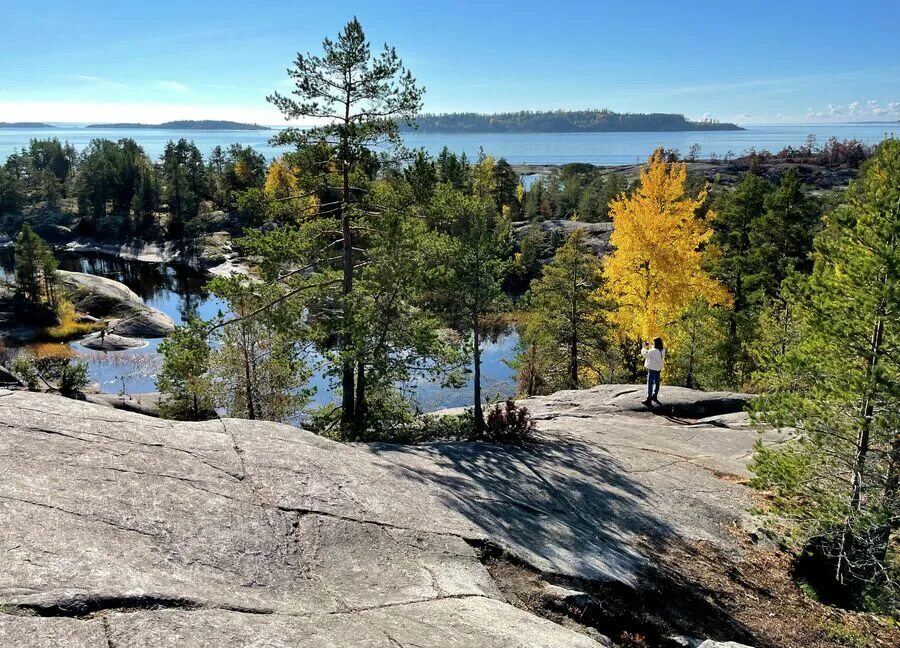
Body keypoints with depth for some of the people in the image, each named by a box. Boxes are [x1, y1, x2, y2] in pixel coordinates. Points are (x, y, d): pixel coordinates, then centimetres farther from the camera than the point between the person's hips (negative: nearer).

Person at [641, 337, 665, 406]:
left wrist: (644, 347, -3)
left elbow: (644, 354, -19)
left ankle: (649, 400, -6)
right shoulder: (662, 351, 3)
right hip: (658, 369, 8)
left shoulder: (653, 351, -23)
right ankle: (655, 396, 36)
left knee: (650, 384, -5)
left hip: (652, 369, -8)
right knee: (656, 383, 20)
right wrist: (649, 347, 11)